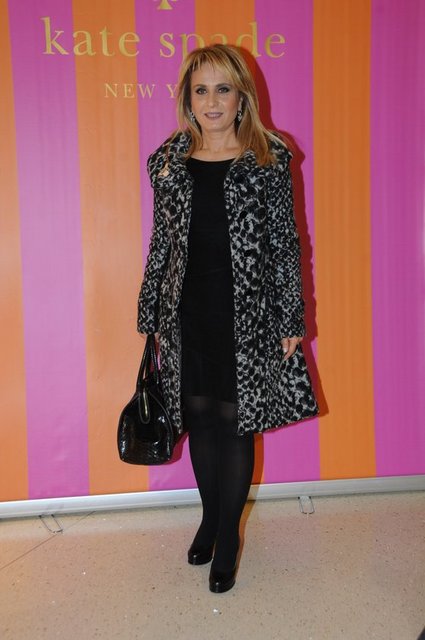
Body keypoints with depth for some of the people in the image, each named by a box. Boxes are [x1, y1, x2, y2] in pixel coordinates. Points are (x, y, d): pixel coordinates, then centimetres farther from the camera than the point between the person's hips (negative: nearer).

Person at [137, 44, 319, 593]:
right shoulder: (168, 161, 6)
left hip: (246, 314, -2)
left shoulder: (268, 161, -2)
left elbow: (285, 242, -2)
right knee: (199, 418, 13)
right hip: (187, 315, 3)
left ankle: (229, 534, 27)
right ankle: (210, 518, 37)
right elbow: (160, 244, 9)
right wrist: (151, 318, 9)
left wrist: (291, 321, -4)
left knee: (236, 421, 6)